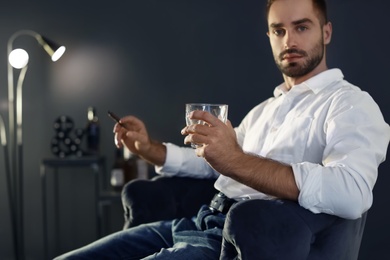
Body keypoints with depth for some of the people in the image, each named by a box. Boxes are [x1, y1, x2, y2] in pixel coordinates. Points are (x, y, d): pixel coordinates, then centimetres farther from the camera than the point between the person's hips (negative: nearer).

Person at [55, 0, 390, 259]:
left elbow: (352, 193, -25)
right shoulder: (263, 110, 24)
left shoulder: (349, 103, -4)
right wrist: (149, 148, 16)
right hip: (198, 223, 9)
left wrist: (237, 161, -31)